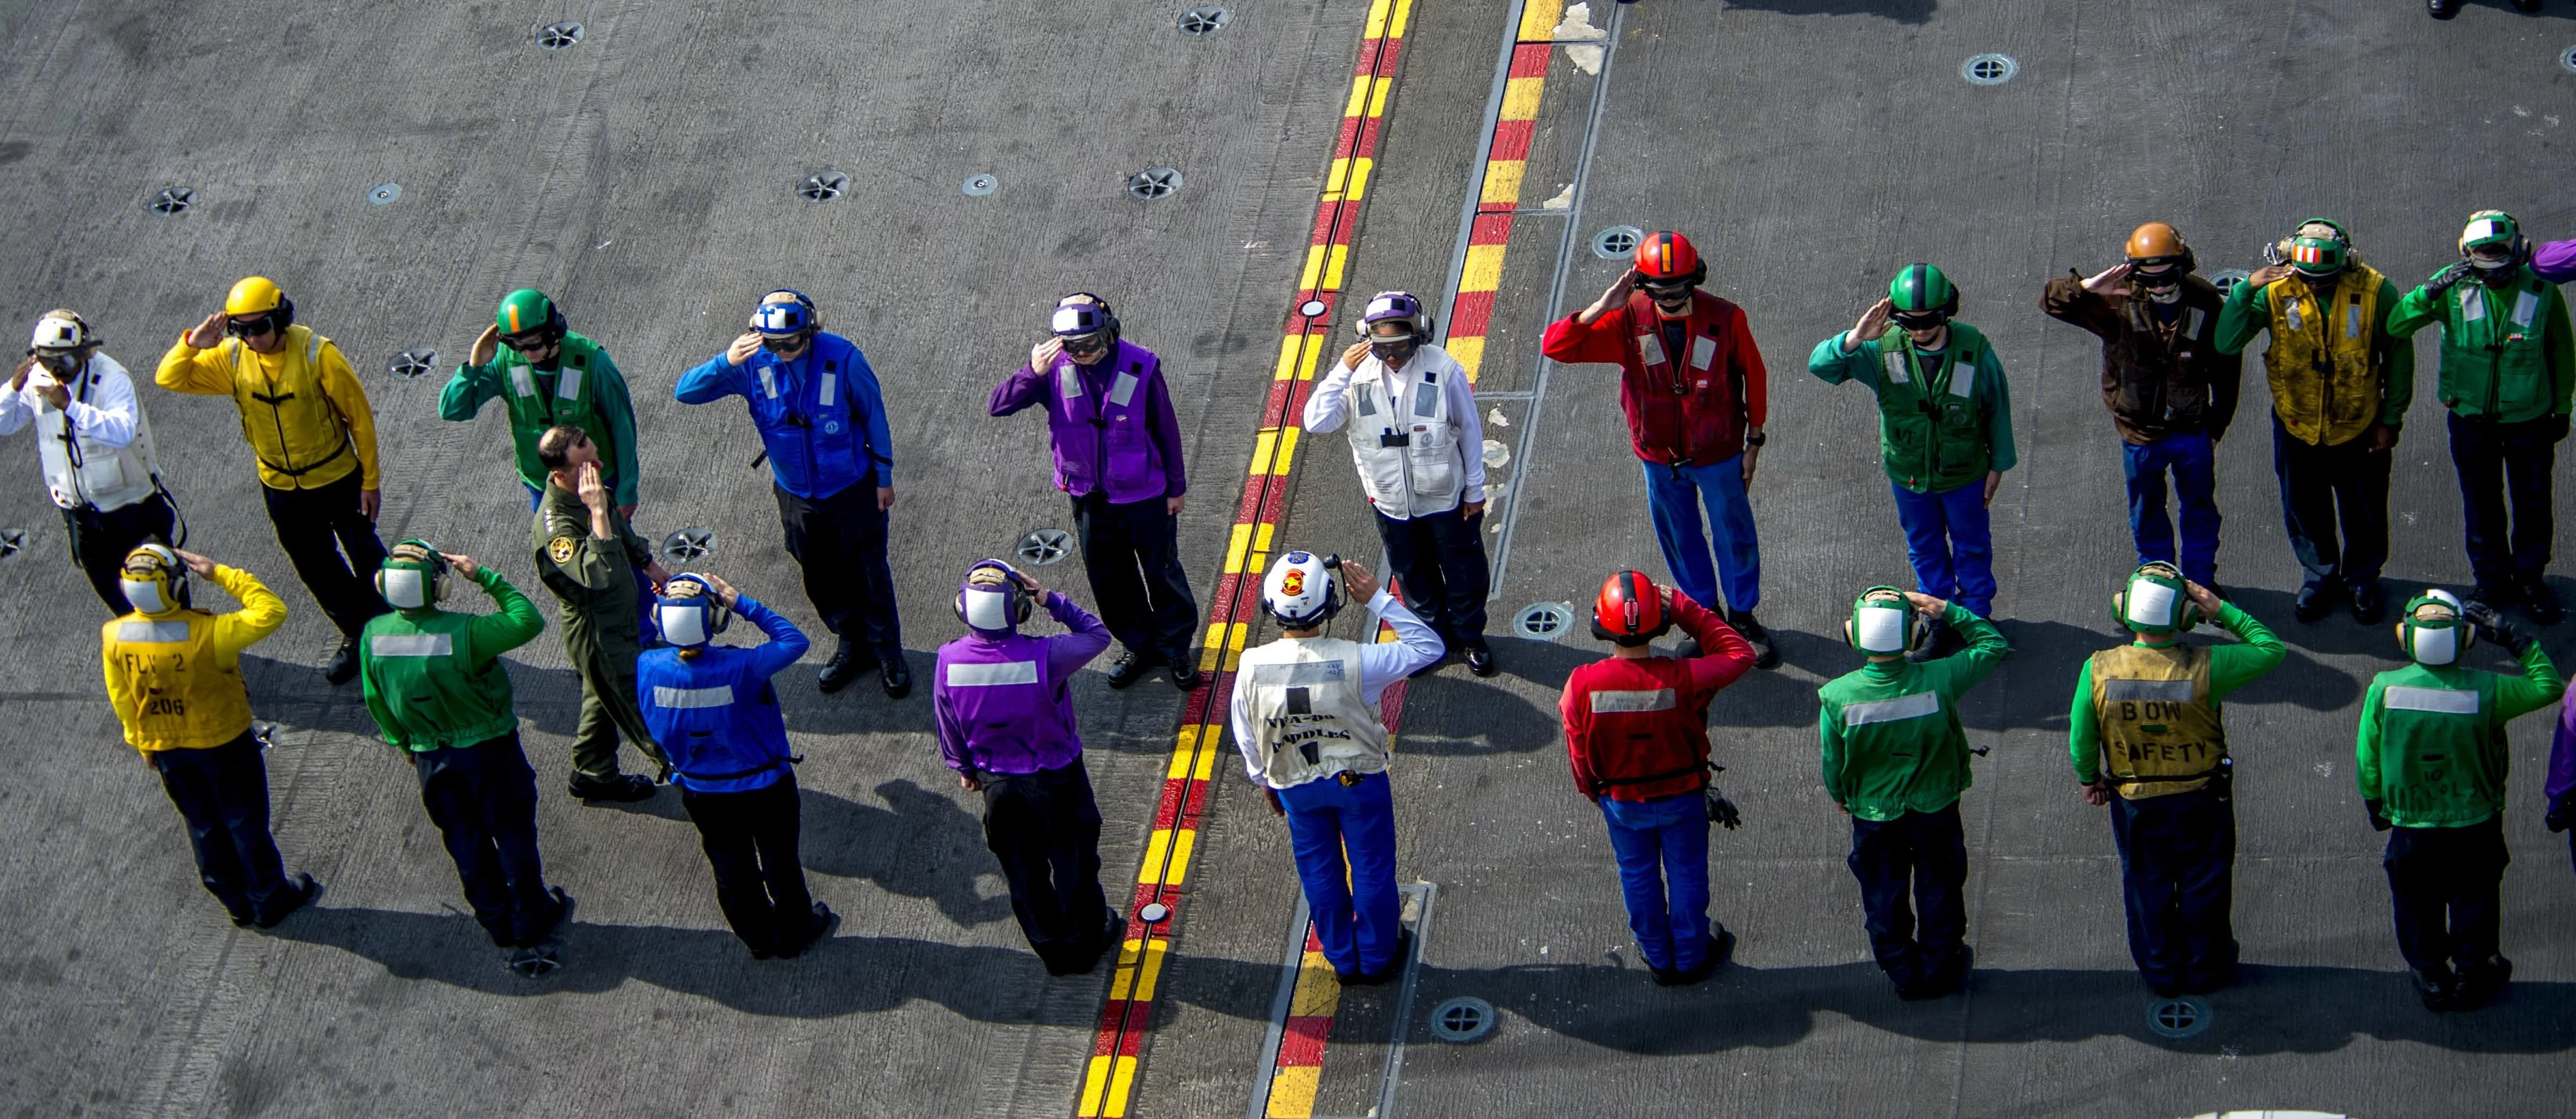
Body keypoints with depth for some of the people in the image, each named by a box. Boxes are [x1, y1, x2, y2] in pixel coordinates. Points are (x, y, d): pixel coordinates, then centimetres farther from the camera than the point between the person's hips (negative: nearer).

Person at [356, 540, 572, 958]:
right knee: (513, 833, 17)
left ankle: (495, 920, 37)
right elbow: (529, 621, -20)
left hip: (431, 757, 4)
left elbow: (375, 699, 0)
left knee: (465, 841, 21)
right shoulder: (463, 633, -31)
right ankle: (531, 919, 33)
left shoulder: (374, 635, -15)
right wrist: (485, 576, -16)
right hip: (490, 750, -4)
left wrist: (403, 743, 16)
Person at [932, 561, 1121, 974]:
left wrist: (964, 768, 13)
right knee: (1074, 860, 21)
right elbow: (1098, 634, -13)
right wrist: (1050, 599, -16)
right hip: (1057, 779, -3)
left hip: (998, 784, 3)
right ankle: (1086, 942, 41)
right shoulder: (1044, 657, -32)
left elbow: (949, 729, -5)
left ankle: (1052, 949, 41)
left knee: (1023, 870, 23)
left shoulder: (949, 662, -22)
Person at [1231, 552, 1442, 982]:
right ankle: (1378, 957, 40)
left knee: (1319, 872, 23)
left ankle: (1343, 959, 41)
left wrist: (1263, 781, 12)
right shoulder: (1354, 662, -31)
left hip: (1295, 786, 2)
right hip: (1358, 780, -2)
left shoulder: (1253, 667, -24)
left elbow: (1246, 737, -7)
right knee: (1371, 867, 21)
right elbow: (1428, 647, -17)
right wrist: (1379, 599, -20)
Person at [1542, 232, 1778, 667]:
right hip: (1660, 457, 1)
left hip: (1718, 454, -1)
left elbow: (1754, 376, -5)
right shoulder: (1628, 321, -18)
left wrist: (1754, 441, -1)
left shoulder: (1725, 320, -20)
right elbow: (1555, 347, -23)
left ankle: (1742, 615, 39)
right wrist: (1603, 306, -35)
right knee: (1679, 538, 19)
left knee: (1735, 536, 16)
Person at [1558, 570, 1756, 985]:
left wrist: (1595, 793, 9)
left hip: (1621, 802, 1)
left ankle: (1658, 958, 45)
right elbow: (1739, 654, -13)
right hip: (1682, 796, -1)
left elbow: (1580, 756, -13)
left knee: (1638, 877, 25)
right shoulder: (1682, 679, -33)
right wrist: (1685, 609, -14)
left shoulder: (1581, 686, -29)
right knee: (1686, 873, 24)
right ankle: (1691, 957, 44)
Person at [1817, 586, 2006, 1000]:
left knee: (1884, 896, 22)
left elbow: (1832, 764, -10)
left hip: (1874, 814, 0)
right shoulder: (1937, 681, -28)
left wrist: (1840, 796, 11)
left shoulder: (1838, 696, -26)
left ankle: (1904, 975, 38)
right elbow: (1992, 644, -10)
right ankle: (1941, 969, 41)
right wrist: (1948, 611, -11)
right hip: (1935, 809, 0)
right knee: (1939, 889, 23)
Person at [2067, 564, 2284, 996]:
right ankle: (2205, 968, 39)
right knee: (2203, 885, 21)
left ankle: (2160, 970, 39)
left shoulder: (2098, 670, -23)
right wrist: (2223, 612, -11)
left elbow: (2080, 740, -10)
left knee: (2147, 885, 23)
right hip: (2201, 800, -1)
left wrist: (2090, 779, 9)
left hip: (2134, 801, 1)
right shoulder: (2205, 667, -27)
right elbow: (2273, 650, -13)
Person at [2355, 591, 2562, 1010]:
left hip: (2411, 825, 1)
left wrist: (2374, 803, 10)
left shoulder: (2384, 689, -20)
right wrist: (2514, 638, -5)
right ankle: (2471, 973, 39)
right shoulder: (2485, 691, -23)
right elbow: (2548, 686, -8)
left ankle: (2431, 977, 37)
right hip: (2474, 824, 0)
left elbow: (2366, 759, -9)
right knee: (2474, 899, 23)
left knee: (2418, 904, 22)